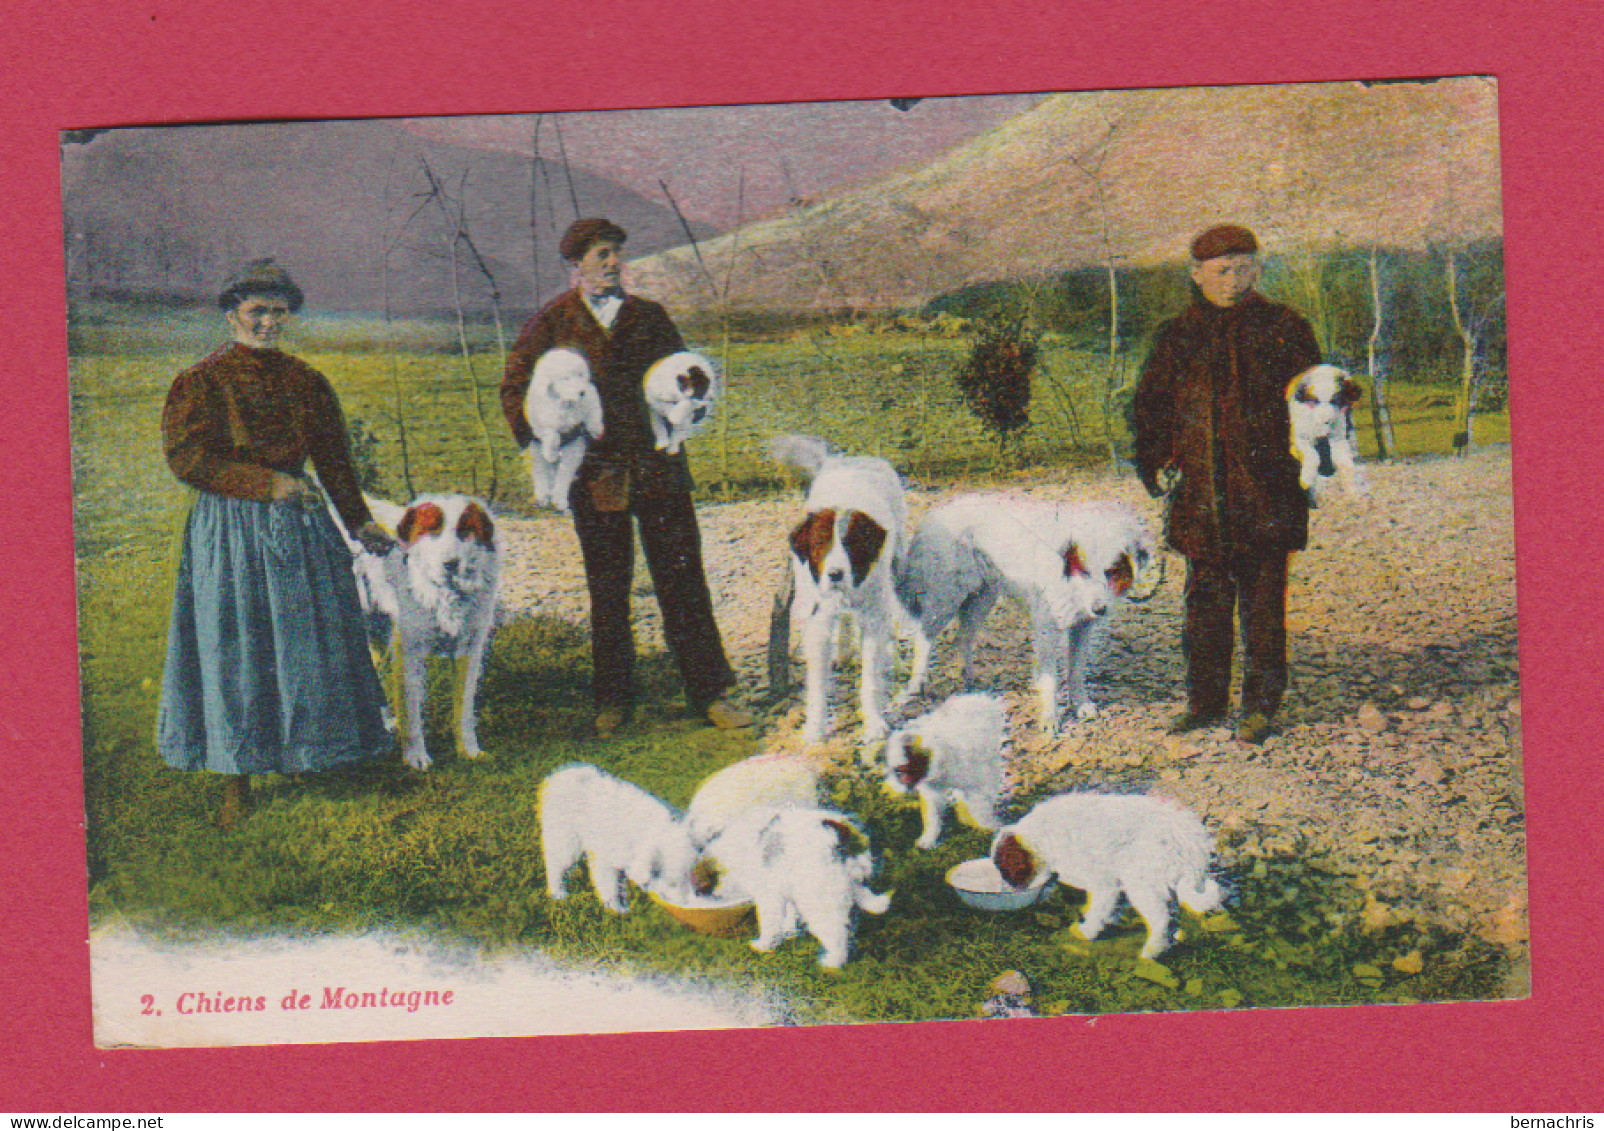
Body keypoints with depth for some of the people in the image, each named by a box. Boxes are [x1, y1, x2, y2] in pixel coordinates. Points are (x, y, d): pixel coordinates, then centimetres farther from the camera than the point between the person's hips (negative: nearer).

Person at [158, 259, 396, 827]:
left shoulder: (306, 382, 12)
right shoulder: (200, 383, -2)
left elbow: (333, 458, 20)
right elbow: (186, 457, -11)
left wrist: (359, 520, 20)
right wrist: (266, 483, -17)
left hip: (299, 523, 4)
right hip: (231, 530, -4)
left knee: (311, 644, 5)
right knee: (234, 650, -1)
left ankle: (316, 757, 18)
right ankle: (236, 784, 6)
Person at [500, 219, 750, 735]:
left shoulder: (649, 316, 10)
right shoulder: (553, 322, 4)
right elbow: (515, 387, 7)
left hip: (658, 467, 1)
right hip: (596, 474, -1)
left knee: (683, 580, 0)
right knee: (607, 590, 8)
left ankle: (709, 692, 8)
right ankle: (613, 701, 19)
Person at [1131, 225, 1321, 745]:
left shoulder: (1282, 328, 5)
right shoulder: (1177, 336, 10)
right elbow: (1150, 403, 14)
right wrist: (1151, 461, 0)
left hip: (1266, 490, -2)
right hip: (1202, 494, 2)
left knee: (1262, 600, 0)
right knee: (1204, 600, 8)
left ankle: (1261, 705, 10)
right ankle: (1206, 700, 20)